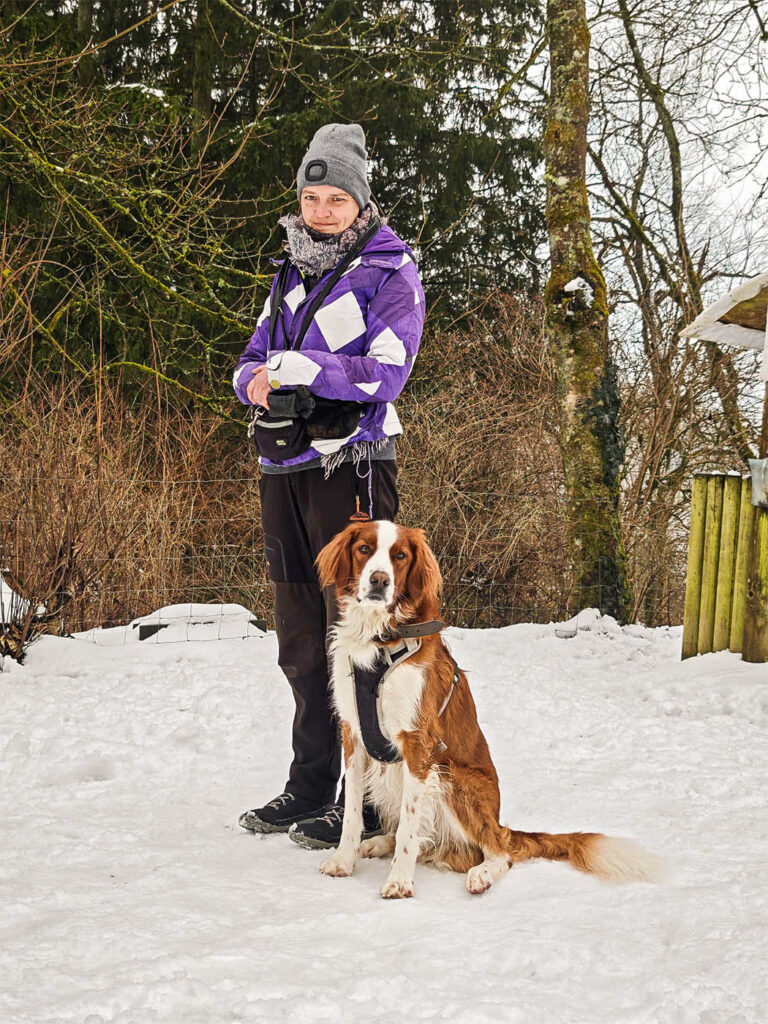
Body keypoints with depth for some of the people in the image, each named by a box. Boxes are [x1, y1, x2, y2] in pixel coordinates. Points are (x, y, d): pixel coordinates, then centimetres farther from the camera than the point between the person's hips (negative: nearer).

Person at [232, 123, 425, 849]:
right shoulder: (292, 274, 19)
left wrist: (298, 367, -21)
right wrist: (261, 379, -8)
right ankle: (311, 787, 21)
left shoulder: (389, 273, -2)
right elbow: (251, 365, 15)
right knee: (299, 636, 11)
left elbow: (384, 373, -13)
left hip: (350, 466, -7)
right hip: (284, 468, 7)